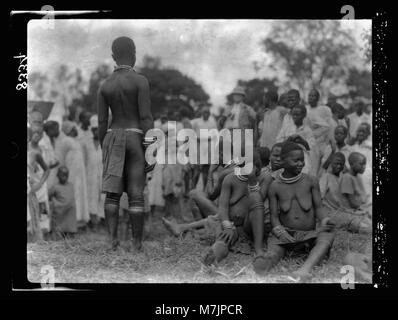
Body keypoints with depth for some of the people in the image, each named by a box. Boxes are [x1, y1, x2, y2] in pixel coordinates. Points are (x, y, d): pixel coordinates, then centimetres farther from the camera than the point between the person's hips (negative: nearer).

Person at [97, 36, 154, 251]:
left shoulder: (104, 85, 5)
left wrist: (104, 151, 13)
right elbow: (146, 117, -13)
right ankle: (137, 243, 1)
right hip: (135, 141, -3)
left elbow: (101, 122, 4)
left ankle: (113, 239, -5)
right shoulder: (140, 80, -9)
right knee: (136, 195, 1)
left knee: (113, 192, 6)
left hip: (113, 140, 3)